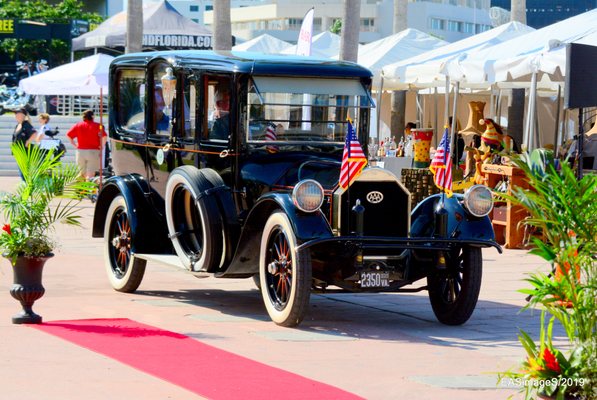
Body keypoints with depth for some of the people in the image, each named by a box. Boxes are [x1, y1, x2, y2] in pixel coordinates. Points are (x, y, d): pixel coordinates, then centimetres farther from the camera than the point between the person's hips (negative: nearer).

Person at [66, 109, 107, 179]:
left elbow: (68, 135, 2)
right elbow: (104, 136, -16)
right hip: (93, 151, -3)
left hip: (80, 151, 3)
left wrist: (74, 144, 9)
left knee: (83, 173, 15)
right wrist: (102, 146, -2)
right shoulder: (97, 126, -4)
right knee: (90, 173, -4)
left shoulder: (78, 125, 6)